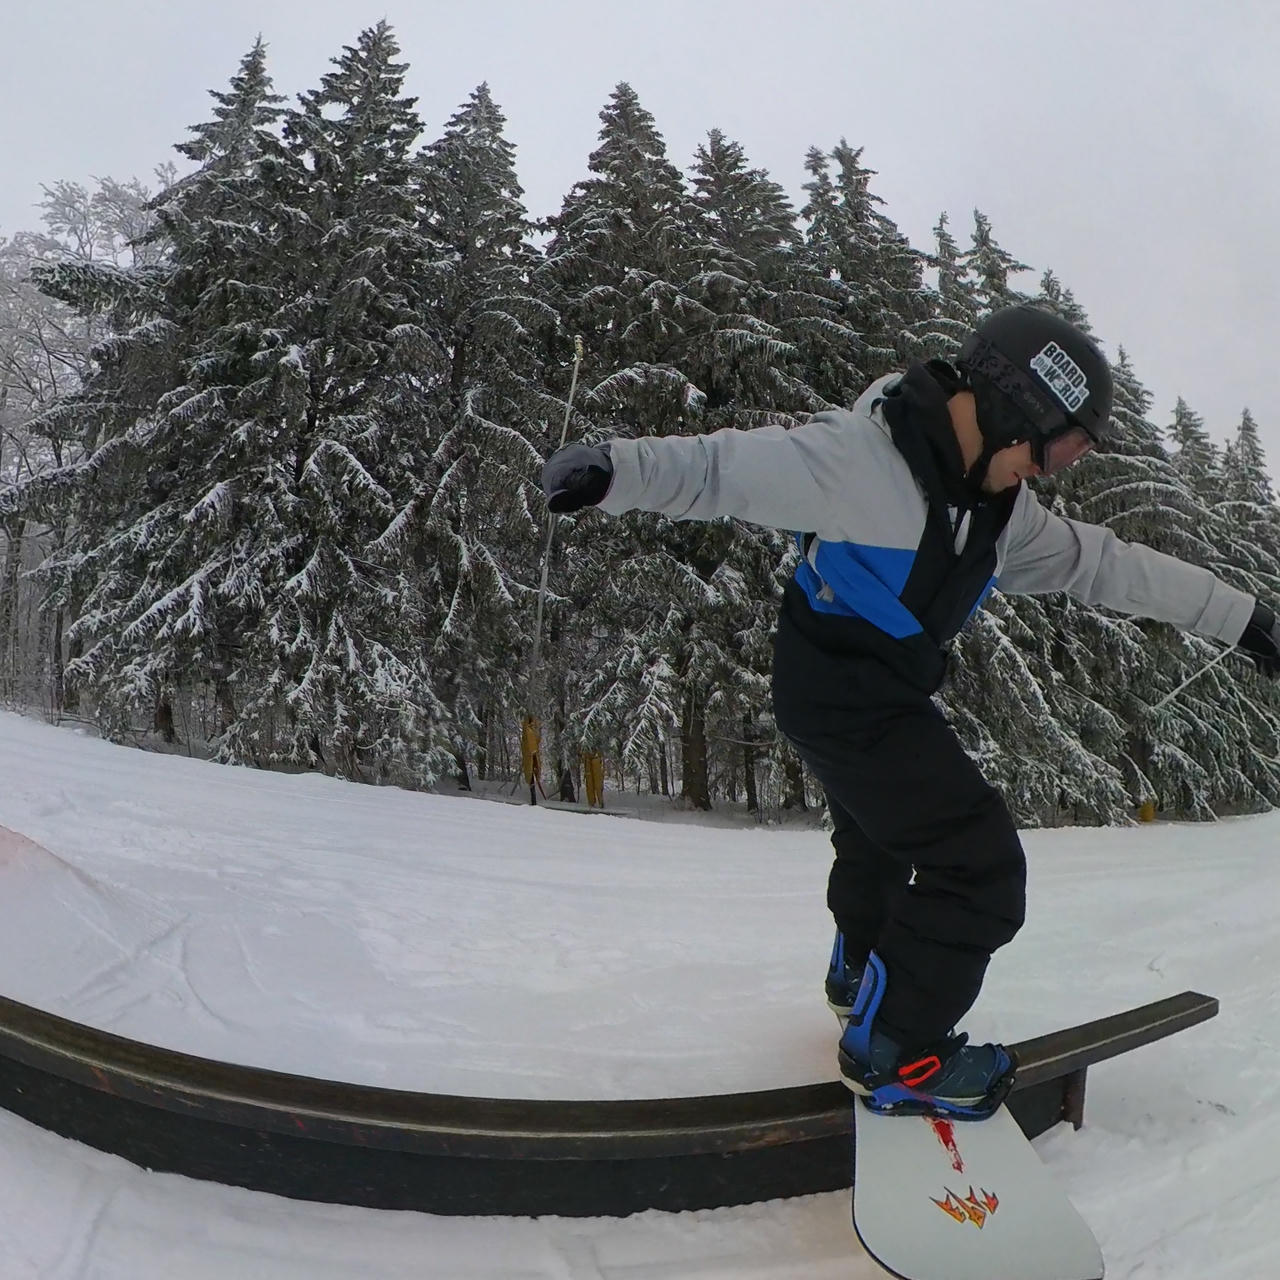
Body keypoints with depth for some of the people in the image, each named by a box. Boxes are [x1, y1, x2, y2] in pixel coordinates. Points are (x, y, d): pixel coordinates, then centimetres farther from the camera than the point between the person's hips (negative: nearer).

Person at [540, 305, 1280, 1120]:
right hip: (839, 692, -10)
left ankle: (860, 977, 57)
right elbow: (724, 468, -21)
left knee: (879, 842, 30)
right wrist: (614, 470, -31)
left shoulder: (1000, 508, 0)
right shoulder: (856, 455, -25)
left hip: (892, 695, 10)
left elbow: (1102, 562, 6)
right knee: (980, 864, -12)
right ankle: (896, 1051, 6)